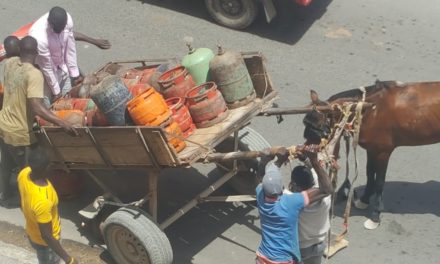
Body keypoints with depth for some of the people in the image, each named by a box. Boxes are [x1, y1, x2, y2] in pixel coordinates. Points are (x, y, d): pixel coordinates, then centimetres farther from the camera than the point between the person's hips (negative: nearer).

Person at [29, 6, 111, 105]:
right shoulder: (39, 37, -38)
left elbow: (70, 49, -7)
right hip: (44, 73, -5)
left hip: (63, 69, 6)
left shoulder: (67, 20, -22)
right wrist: (56, 91, -13)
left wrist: (75, 74, 1)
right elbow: (47, 67, -24)